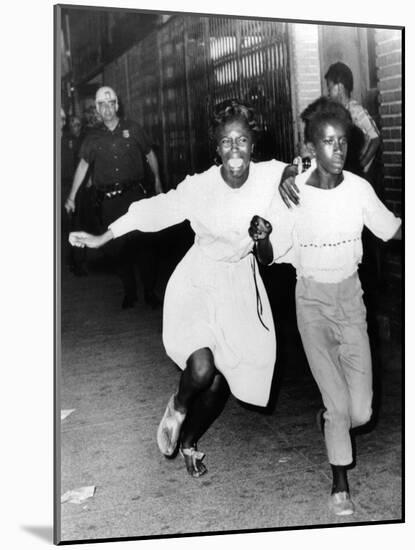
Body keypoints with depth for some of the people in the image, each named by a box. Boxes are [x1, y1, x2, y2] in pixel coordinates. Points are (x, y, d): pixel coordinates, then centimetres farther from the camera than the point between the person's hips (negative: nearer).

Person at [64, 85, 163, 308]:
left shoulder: (132, 129, 6)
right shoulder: (93, 137, 8)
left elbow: (150, 154, 17)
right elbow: (83, 165, 7)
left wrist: (157, 180, 16)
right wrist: (72, 196, 2)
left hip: (135, 194, -1)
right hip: (108, 199, 2)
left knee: (143, 241, -5)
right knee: (116, 246, 2)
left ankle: (150, 291, 6)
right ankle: (129, 292, 15)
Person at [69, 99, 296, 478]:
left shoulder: (268, 176, -13)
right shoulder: (199, 187, -19)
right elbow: (152, 210, -10)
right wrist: (101, 238, -6)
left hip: (240, 284, 3)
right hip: (199, 281, -3)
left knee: (222, 381, 8)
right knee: (201, 368, -23)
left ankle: (189, 442, 37)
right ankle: (178, 407, 15)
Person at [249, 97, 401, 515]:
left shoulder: (358, 189, -8)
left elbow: (392, 229, 6)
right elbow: (271, 257, -9)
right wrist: (260, 239, -30)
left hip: (350, 296, 2)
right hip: (312, 299, -2)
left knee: (361, 411, -1)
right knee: (338, 404, -4)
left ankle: (329, 419, 37)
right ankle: (340, 485, 21)